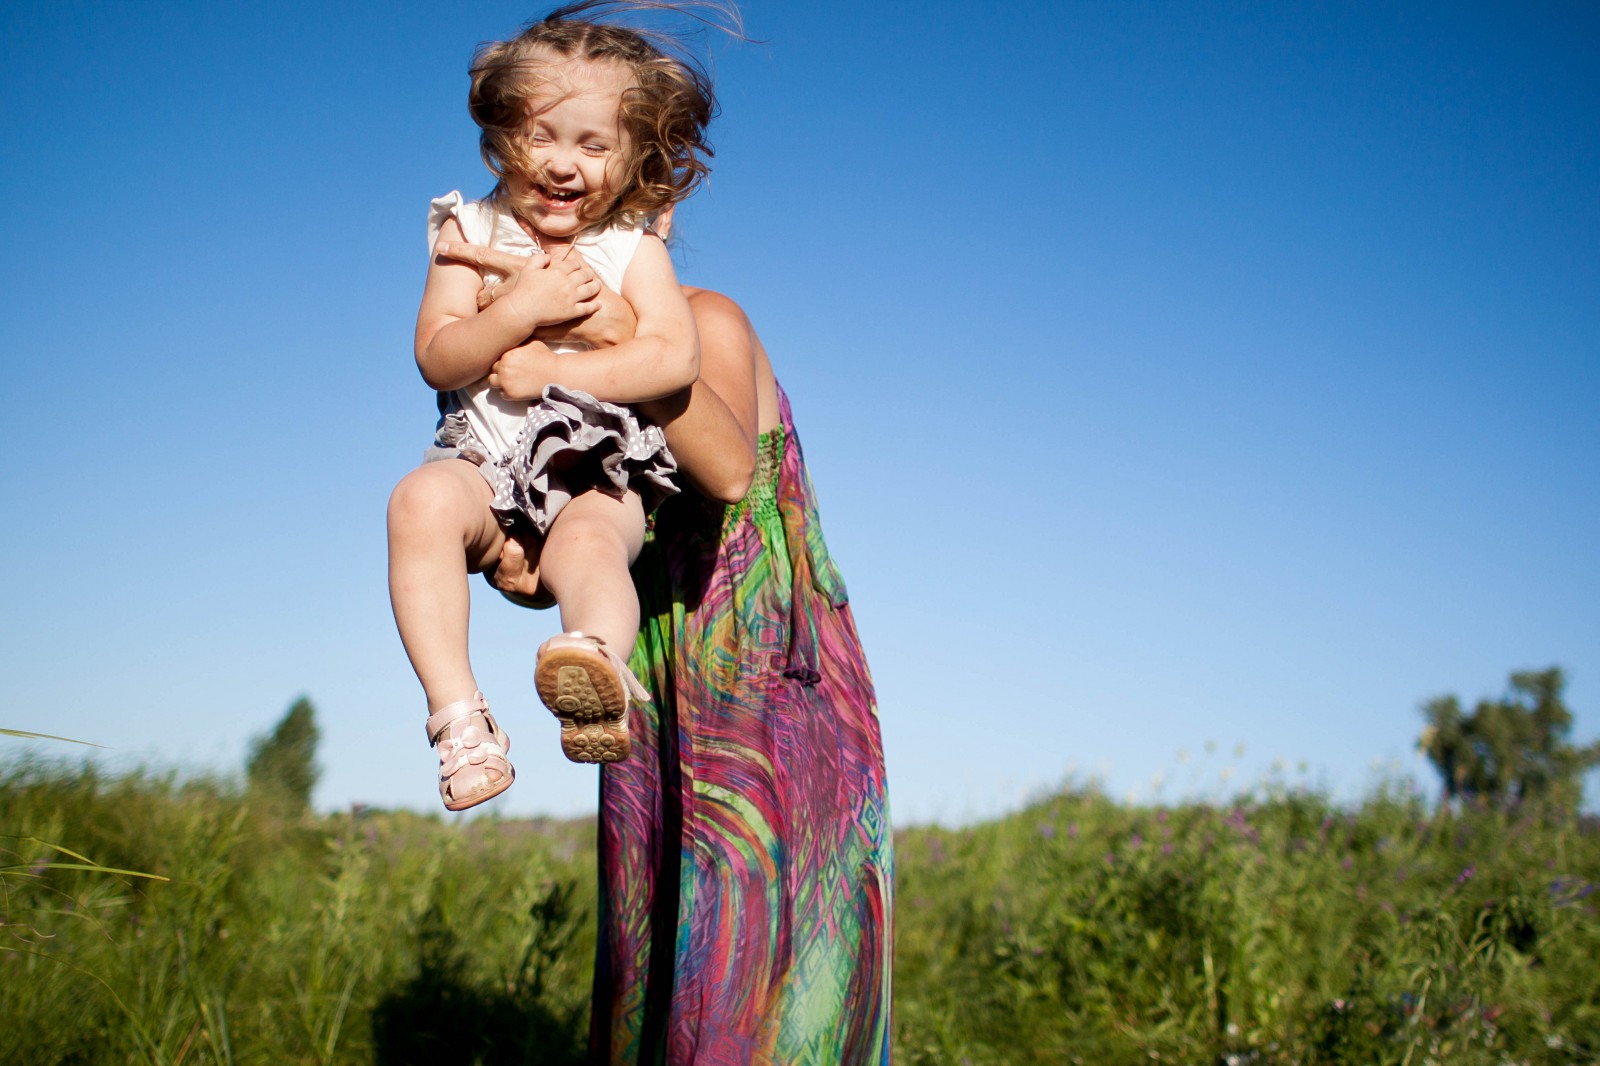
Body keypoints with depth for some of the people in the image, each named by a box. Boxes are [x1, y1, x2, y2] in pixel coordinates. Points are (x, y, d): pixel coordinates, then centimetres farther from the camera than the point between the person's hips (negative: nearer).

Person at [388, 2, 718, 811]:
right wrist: (521, 307, -16)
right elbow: (436, 357, 0)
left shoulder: (634, 250, 7)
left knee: (586, 543, -35)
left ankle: (599, 663, -65)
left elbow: (673, 358, -8)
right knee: (422, 501, -32)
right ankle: (457, 713, -38)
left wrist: (549, 371, -12)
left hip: (597, 471, -1)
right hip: (485, 462, 2)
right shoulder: (471, 233, 10)